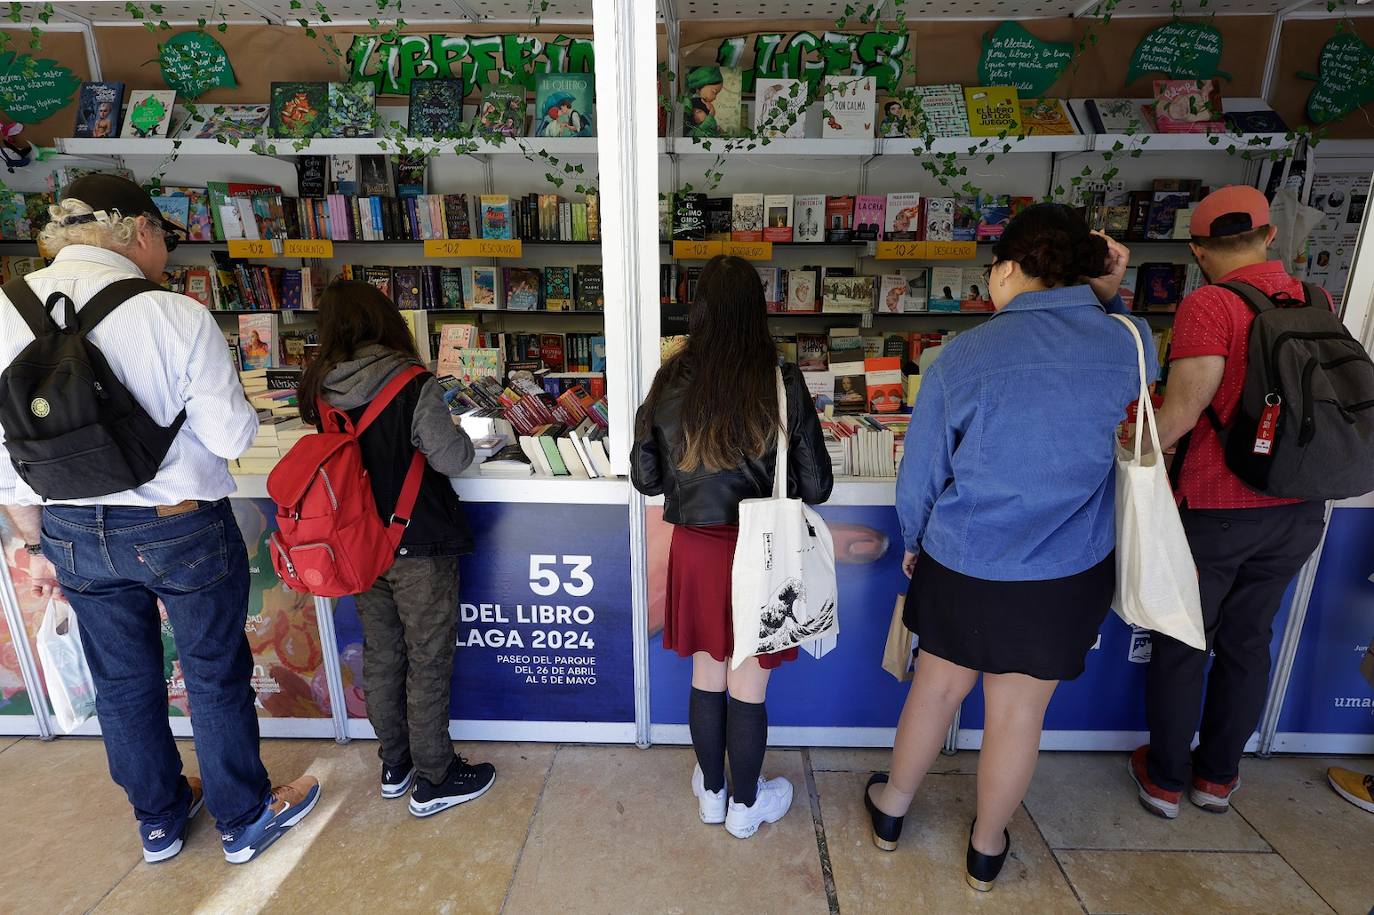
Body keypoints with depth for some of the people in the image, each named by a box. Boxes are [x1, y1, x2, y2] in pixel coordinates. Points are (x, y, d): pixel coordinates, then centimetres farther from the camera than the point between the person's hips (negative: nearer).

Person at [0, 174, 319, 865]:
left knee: (122, 684, 21)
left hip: (74, 535, 5)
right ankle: (244, 820, 33)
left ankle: (159, 820, 43)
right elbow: (232, 435, -17)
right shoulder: (175, 316, -20)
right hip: (181, 529, -4)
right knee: (216, 677, 14)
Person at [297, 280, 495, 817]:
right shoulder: (413, 387, -19)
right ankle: (433, 779, 24)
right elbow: (452, 459, -15)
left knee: (380, 655, 20)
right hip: (418, 545, -5)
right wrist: (461, 437, 4)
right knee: (428, 660, 9)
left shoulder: (315, 388, -3)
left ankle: (394, 765, 37)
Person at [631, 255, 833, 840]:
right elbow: (816, 488, -9)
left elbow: (646, 478, -1)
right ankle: (745, 805, 36)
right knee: (749, 687, 15)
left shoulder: (670, 381, -9)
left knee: (706, 678, 21)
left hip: (695, 549, 2)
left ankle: (711, 792, 41)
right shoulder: (782, 383, -15)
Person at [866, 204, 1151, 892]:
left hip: (964, 565, -1)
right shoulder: (1128, 342, -7)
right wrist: (1108, 297, 7)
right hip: (1069, 572, 2)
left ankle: (890, 811, 42)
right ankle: (987, 849, 41)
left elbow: (921, 471, -7)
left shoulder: (964, 354, -14)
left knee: (938, 685, 19)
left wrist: (914, 543, 10)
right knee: (1019, 708, 17)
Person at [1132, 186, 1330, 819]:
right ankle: (1218, 776, 35)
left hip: (1215, 510, -6)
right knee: (1247, 641, 19)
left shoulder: (1209, 306, -17)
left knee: (1181, 644, 11)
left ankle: (1164, 779, 27)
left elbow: (1181, 411, -25)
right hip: (1298, 512, 6)